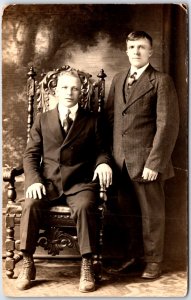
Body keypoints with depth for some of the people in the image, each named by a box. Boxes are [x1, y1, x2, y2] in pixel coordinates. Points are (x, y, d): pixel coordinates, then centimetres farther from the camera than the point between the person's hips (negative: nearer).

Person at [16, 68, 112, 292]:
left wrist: (103, 163, -12)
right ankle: (27, 264, -15)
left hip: (80, 182, -1)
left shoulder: (91, 120, 12)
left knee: (84, 206, -32)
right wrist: (34, 180, -9)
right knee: (31, 204, -28)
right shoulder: (42, 120, 14)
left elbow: (100, 151, 13)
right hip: (48, 181, 1)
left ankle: (86, 266, -20)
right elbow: (31, 154, 9)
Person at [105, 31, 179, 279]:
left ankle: (153, 260, 26)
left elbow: (167, 125, -11)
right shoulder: (118, 80, 14)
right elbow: (110, 117, 14)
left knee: (151, 213, 8)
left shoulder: (161, 81, -5)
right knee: (127, 211, 14)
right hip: (121, 160, 5)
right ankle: (134, 254, 33)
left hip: (146, 161, -5)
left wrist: (154, 163, -16)